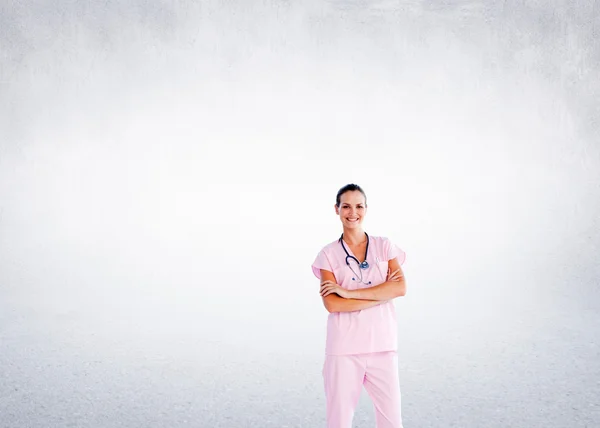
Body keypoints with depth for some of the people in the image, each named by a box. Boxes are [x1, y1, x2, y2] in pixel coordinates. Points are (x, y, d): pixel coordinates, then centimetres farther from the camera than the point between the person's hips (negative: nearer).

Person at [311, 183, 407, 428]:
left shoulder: (384, 246, 8)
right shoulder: (329, 254, 2)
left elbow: (400, 288, -7)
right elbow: (332, 304, -10)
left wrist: (348, 292, -12)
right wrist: (382, 294, -12)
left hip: (382, 344, 2)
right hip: (344, 348, -1)